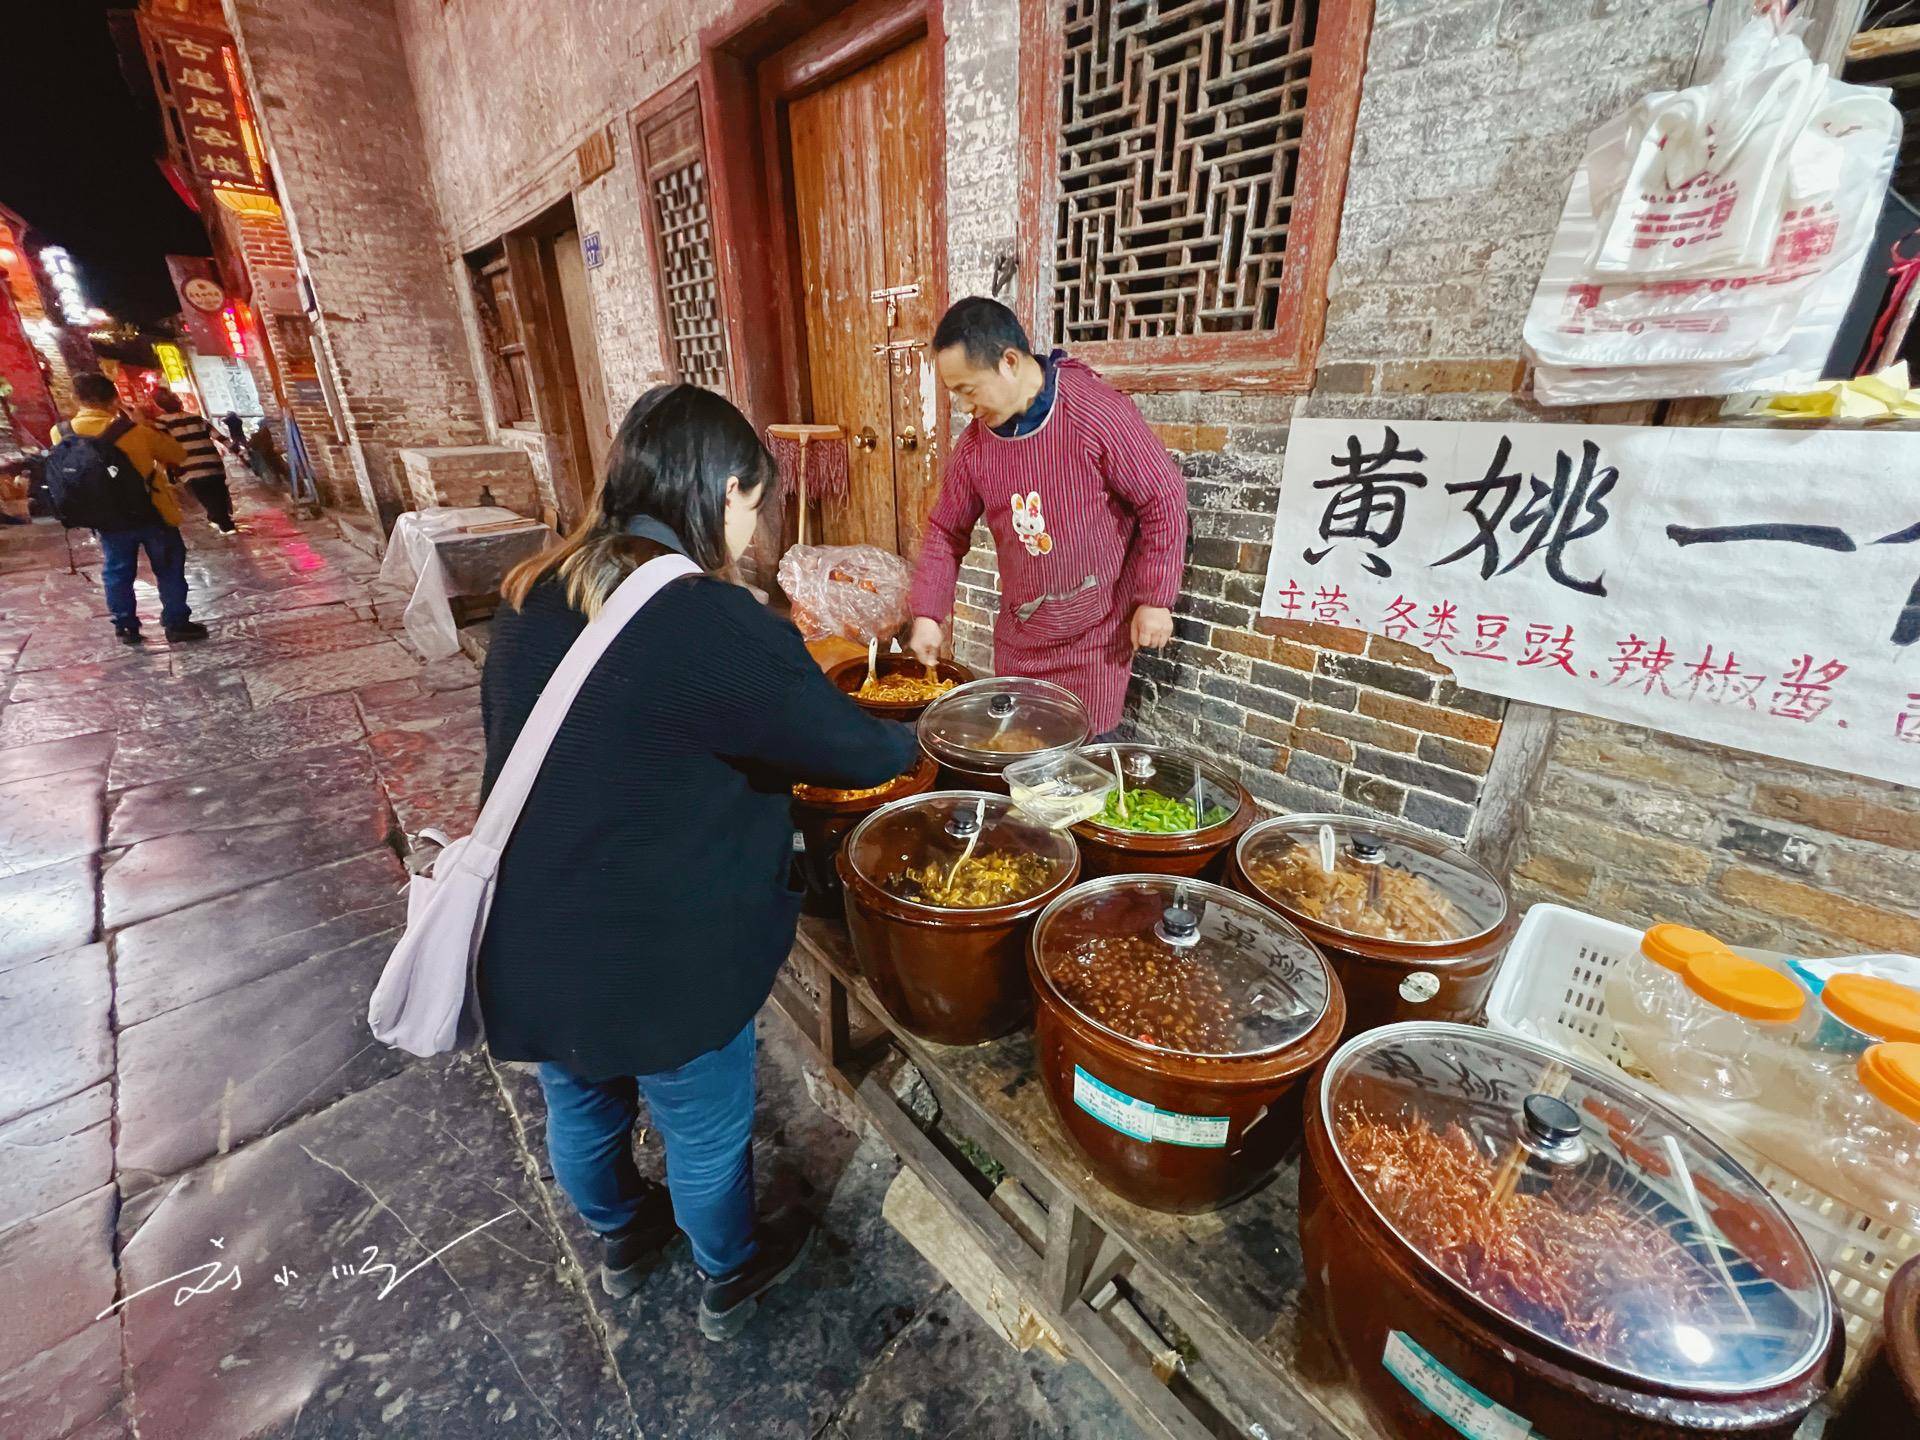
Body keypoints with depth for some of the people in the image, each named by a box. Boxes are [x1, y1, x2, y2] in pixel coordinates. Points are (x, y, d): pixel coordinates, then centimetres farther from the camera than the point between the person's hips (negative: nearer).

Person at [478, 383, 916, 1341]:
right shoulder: (718, 626, -27)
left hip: (525, 944, 8)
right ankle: (728, 1279, 50)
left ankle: (618, 1238, 60)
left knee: (579, 1107, 30)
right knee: (705, 1129, 21)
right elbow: (852, 750, -18)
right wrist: (910, 742, 4)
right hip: (660, 964, -7)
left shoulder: (530, 599, -2)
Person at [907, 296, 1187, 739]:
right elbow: (946, 530, 6)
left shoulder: (1097, 413, -20)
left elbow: (1163, 499, -13)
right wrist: (928, 613, -2)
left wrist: (1155, 599, -12)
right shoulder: (975, 441, -3)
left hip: (1096, 629, -5)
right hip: (1019, 630, 5)